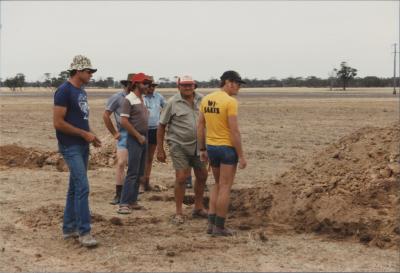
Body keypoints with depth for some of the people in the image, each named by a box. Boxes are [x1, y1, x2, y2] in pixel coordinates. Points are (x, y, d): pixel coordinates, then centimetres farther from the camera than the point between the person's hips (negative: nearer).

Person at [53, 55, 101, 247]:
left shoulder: (81, 91, 13)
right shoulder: (64, 91, -14)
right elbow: (58, 123, -18)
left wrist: (90, 136, 6)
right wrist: (85, 134, -15)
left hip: (82, 146, 9)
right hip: (71, 147, -9)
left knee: (75, 187, 12)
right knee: (83, 187, -12)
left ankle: (69, 228, 20)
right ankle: (84, 232, -7)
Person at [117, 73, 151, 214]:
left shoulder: (142, 99, 13)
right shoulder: (129, 100, -11)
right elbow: (124, 121, -17)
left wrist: (144, 136, 11)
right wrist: (138, 136, -14)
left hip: (143, 138, 8)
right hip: (135, 139, -8)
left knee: (140, 173, 10)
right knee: (132, 173, -10)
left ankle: (132, 201, 16)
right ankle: (124, 204, -9)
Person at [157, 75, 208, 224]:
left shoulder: (201, 100, 0)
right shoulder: (172, 103, -10)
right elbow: (161, 126, -6)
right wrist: (160, 150, -7)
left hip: (198, 144, 5)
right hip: (179, 145, -5)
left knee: (202, 175, 12)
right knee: (181, 177, -8)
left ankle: (198, 207, 31)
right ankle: (179, 212, 7)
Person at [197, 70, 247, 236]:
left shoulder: (206, 99, 6)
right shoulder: (230, 102, -16)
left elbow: (200, 127, 9)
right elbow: (234, 131, -19)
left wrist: (202, 150, 15)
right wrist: (241, 156, -14)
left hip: (211, 147, 7)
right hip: (228, 148, -7)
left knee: (218, 185, 19)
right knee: (225, 187, 2)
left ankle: (211, 224, 15)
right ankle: (219, 227, 7)